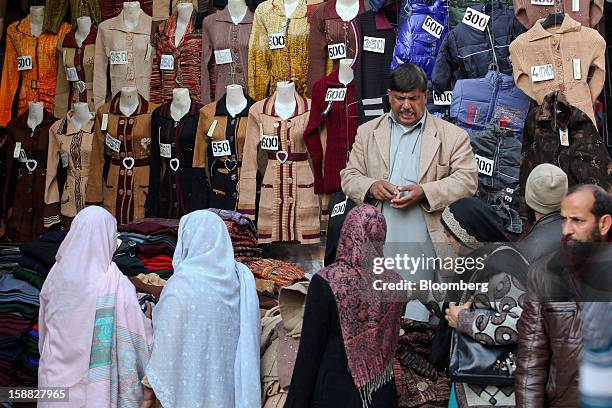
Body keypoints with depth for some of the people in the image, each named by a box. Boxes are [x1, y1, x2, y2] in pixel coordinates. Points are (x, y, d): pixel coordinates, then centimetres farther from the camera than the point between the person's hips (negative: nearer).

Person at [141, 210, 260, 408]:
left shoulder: (182, 284, -18)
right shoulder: (243, 276, -3)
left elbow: (166, 341, -14)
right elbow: (253, 334, 3)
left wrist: (151, 386, -3)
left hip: (192, 384, -5)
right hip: (230, 384, 5)